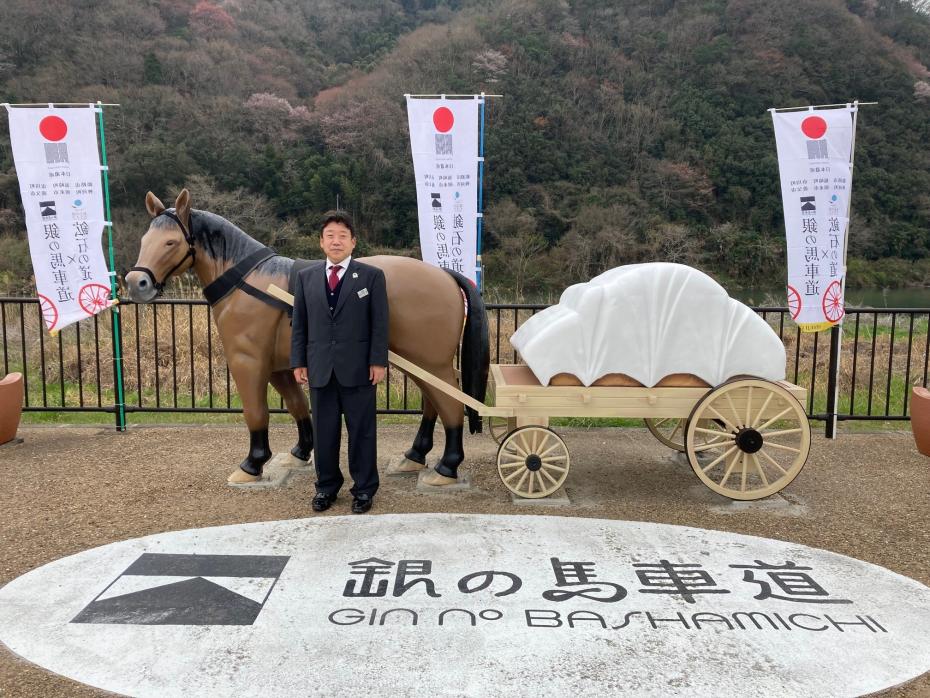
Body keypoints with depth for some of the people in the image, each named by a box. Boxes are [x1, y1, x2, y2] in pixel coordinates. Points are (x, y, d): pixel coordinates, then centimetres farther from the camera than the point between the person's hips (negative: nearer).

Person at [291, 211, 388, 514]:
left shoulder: (372, 276, -1)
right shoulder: (306, 277, 8)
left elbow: (380, 324, -3)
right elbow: (299, 324, 8)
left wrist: (378, 362, -9)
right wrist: (298, 361, 3)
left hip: (358, 368, -3)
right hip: (320, 368, 3)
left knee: (361, 430, 6)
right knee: (324, 430, 11)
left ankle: (364, 488, 19)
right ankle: (326, 486, 26)